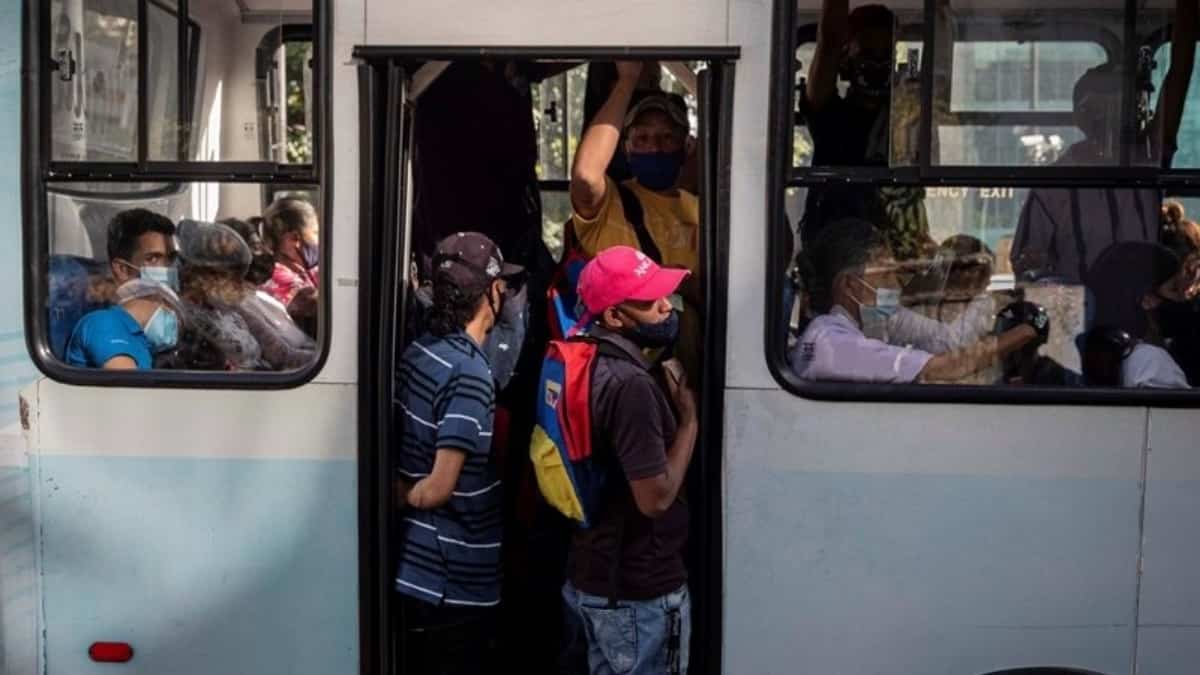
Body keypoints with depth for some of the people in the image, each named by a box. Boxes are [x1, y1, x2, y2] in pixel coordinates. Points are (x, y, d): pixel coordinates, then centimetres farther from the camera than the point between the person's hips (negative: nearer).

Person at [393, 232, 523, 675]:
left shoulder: (417, 352, 4)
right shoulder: (470, 373, -22)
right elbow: (438, 490, -24)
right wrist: (403, 498, -7)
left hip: (414, 570, 8)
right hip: (456, 583, -8)